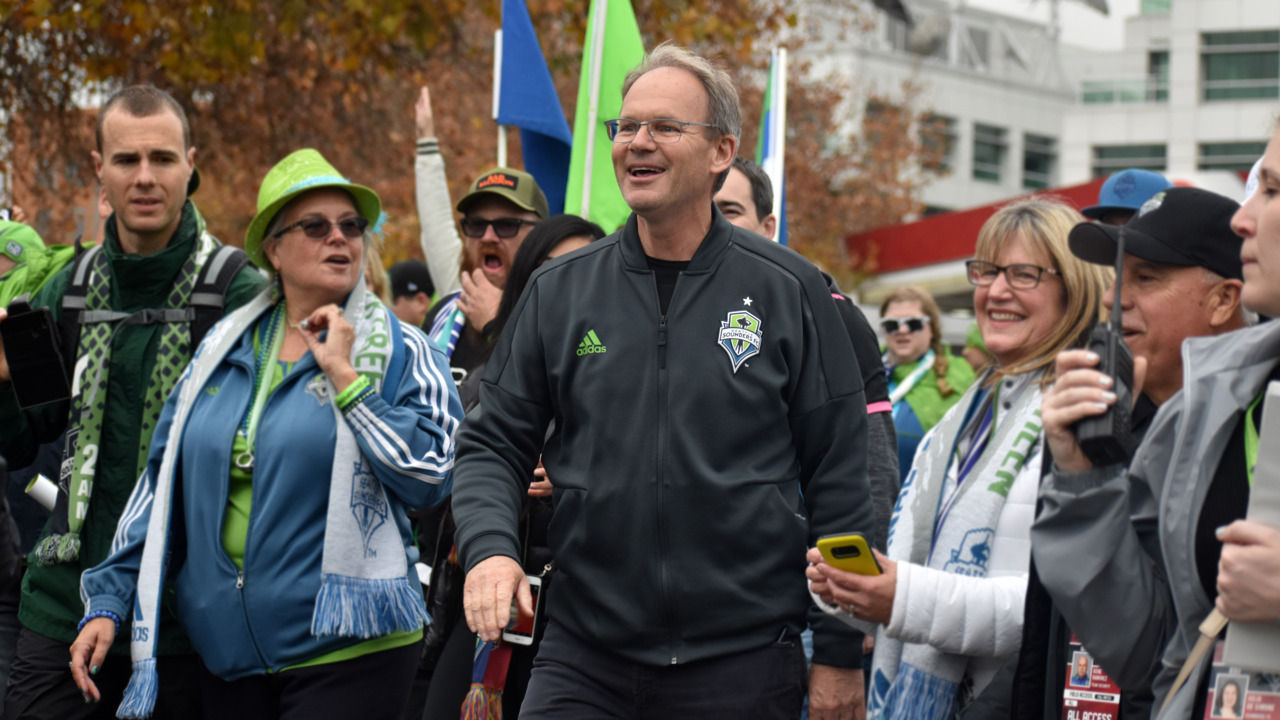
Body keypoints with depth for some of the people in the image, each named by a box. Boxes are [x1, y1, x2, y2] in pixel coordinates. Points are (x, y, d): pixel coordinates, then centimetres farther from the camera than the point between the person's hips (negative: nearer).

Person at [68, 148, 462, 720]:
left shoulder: (399, 351, -1)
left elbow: (428, 477, -15)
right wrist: (108, 602, 11)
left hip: (347, 652, -4)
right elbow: (164, 481, 15)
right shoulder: (223, 350, 12)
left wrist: (344, 374, -13)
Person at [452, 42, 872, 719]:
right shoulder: (558, 293, 7)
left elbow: (839, 478, 1)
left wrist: (839, 654, -1)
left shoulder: (790, 292, 0)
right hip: (582, 657, 2)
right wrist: (488, 549, -11)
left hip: (742, 662, -2)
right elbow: (493, 443, 10)